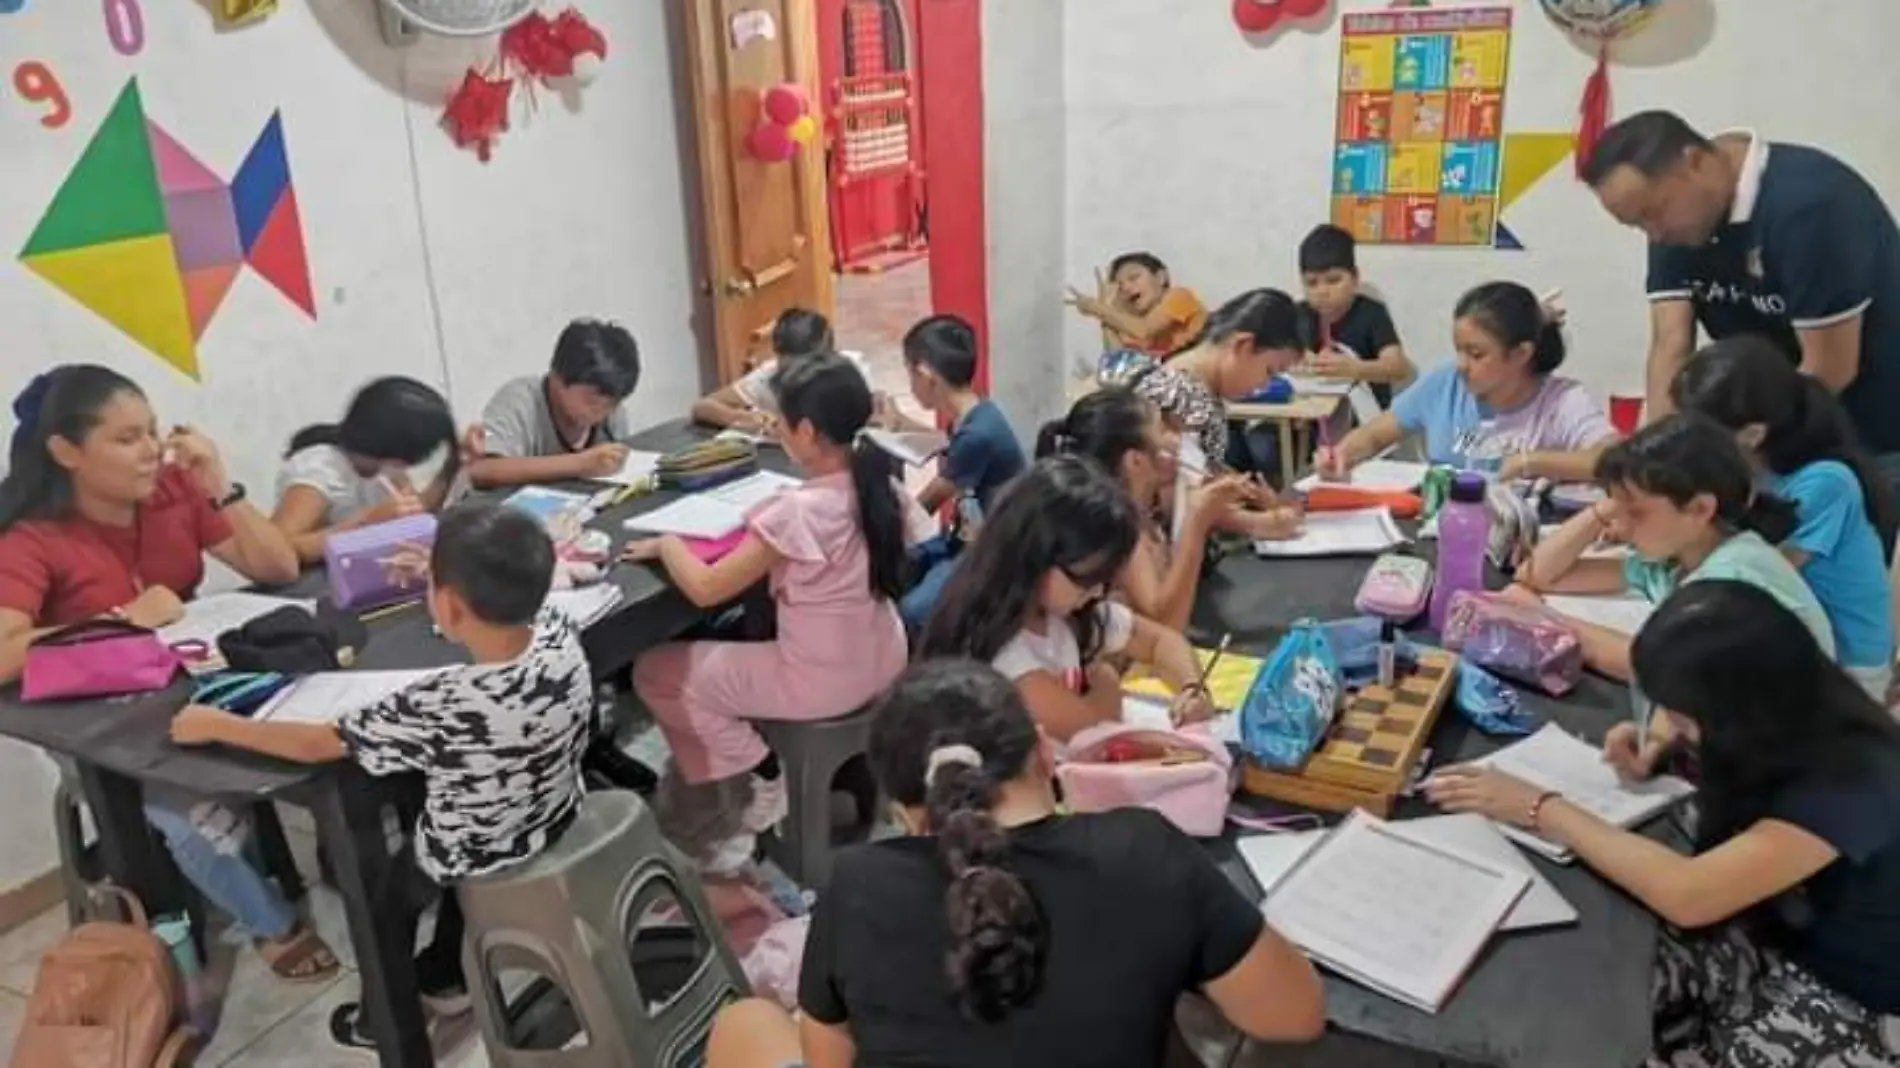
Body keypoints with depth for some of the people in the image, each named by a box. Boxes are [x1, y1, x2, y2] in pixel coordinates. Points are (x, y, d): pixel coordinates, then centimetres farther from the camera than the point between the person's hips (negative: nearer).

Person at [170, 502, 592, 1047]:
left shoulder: (441, 709, -37)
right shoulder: (561, 631, -24)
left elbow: (316, 745, -21)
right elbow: (518, 603, 3)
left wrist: (215, 725, -7)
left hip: (482, 868, -5)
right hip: (560, 829, 5)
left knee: (378, 875, 24)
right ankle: (445, 978, 51)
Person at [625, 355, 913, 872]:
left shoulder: (796, 512, -28)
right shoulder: (879, 483, -6)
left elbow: (705, 588, -21)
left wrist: (667, 543, -2)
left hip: (826, 682, -8)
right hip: (885, 660, 8)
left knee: (653, 673, 7)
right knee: (740, 634, 32)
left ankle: (766, 780, 11)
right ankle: (767, 777, 30)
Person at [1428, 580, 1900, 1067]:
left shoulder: (1849, 785, -33)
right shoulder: (1796, 718, -11)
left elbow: (1686, 893, -38)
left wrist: (1538, 807, -30)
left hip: (1846, 995, -7)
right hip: (1773, 934, 7)